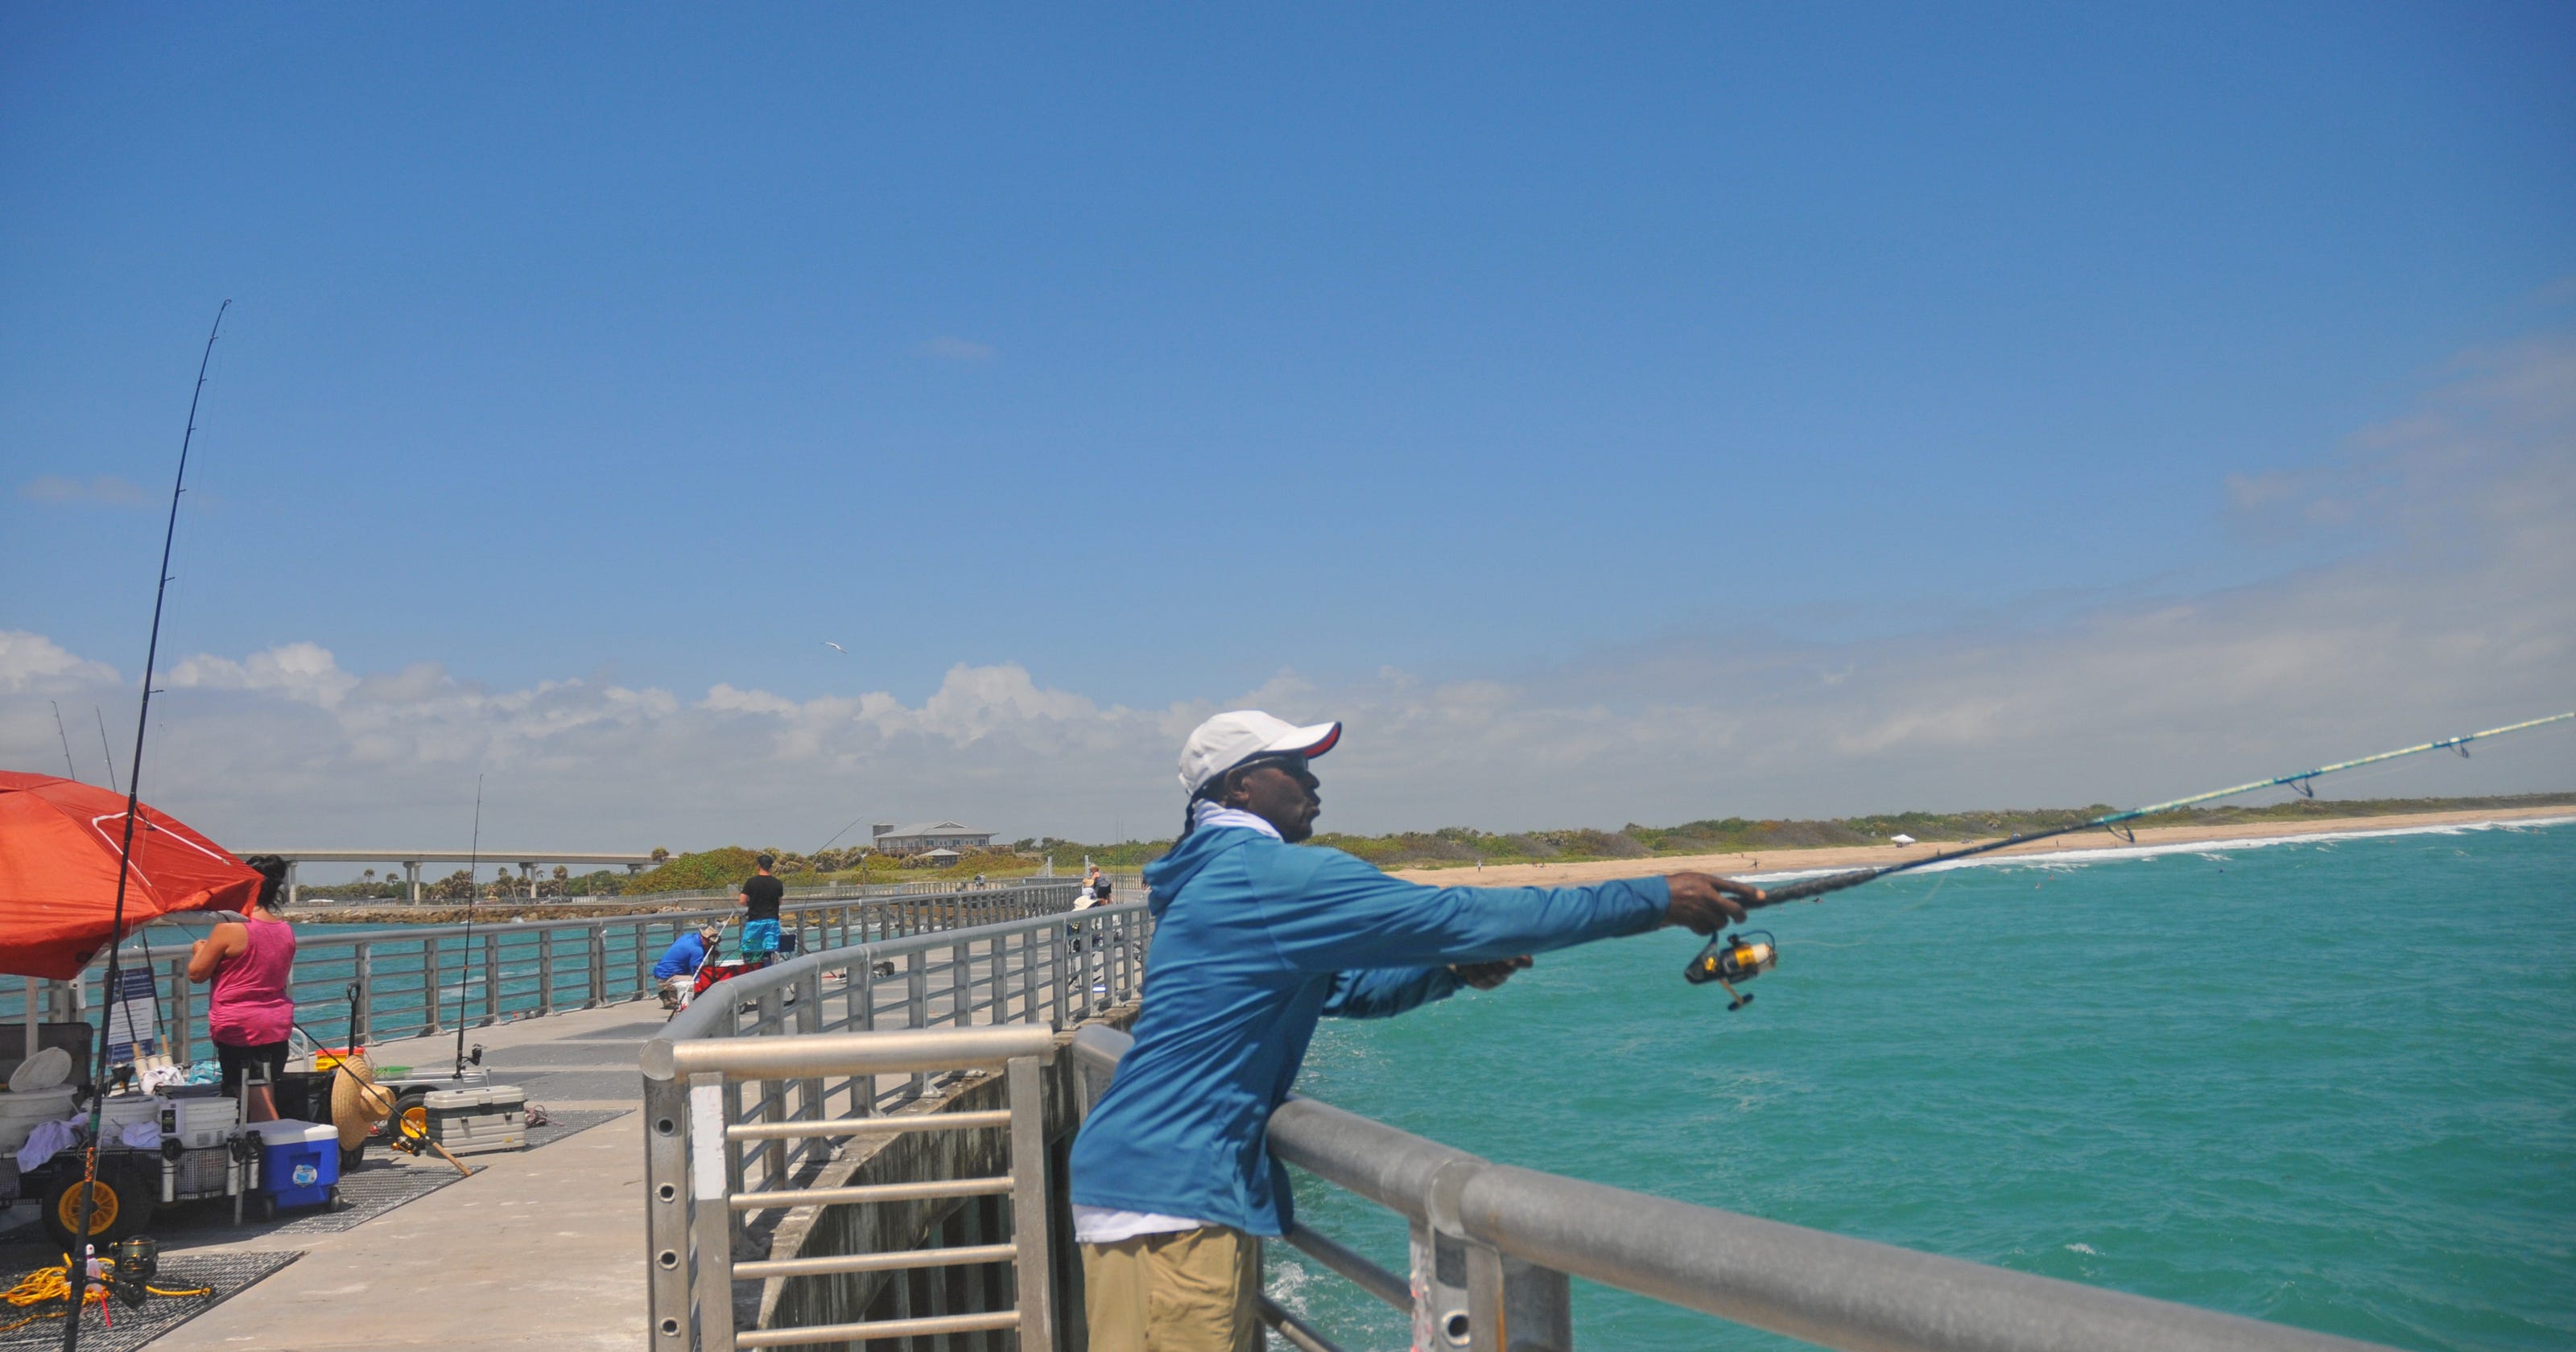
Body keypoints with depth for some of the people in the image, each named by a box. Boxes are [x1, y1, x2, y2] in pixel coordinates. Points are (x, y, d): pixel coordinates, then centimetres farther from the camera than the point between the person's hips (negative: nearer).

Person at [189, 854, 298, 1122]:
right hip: (278, 1024, 7)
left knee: (258, 1104, -5)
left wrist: (199, 950, 16)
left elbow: (197, 973, -5)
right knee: (266, 1099, 12)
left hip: (238, 1028, -7)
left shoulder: (230, 929, -13)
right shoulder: (286, 931, 7)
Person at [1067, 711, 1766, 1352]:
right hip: (1166, 1190, -10)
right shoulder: (1273, 875, -15)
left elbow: (1338, 987, 24)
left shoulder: (1219, 878, 17)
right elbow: (1453, 918, -18)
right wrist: (1651, 900, -13)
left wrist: (1453, 971, 6)